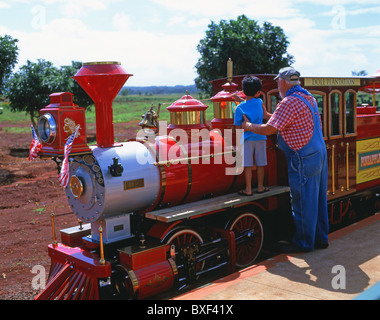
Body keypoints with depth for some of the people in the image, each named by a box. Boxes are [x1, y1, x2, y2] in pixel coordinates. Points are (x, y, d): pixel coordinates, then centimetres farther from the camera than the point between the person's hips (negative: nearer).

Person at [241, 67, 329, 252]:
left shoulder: (289, 102, -15)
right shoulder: (308, 97, 14)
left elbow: (269, 129, -16)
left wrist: (249, 126, 0)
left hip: (303, 159, -9)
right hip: (319, 153, 9)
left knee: (303, 202, 2)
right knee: (318, 199, 15)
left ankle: (304, 242, 13)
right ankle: (320, 238, 26)